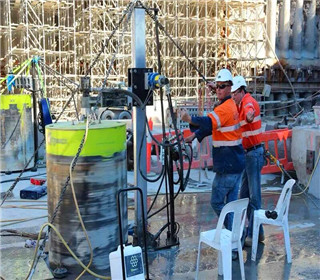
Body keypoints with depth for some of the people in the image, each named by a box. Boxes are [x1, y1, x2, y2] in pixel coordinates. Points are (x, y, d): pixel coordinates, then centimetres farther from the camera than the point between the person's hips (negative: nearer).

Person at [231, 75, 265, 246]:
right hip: (247, 153, 10)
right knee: (244, 195, 15)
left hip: (254, 153, -10)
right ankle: (254, 230, 24)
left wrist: (249, 116, -63)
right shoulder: (241, 105, 14)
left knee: (254, 196, -6)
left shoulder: (249, 102, -16)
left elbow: (249, 111, -39)